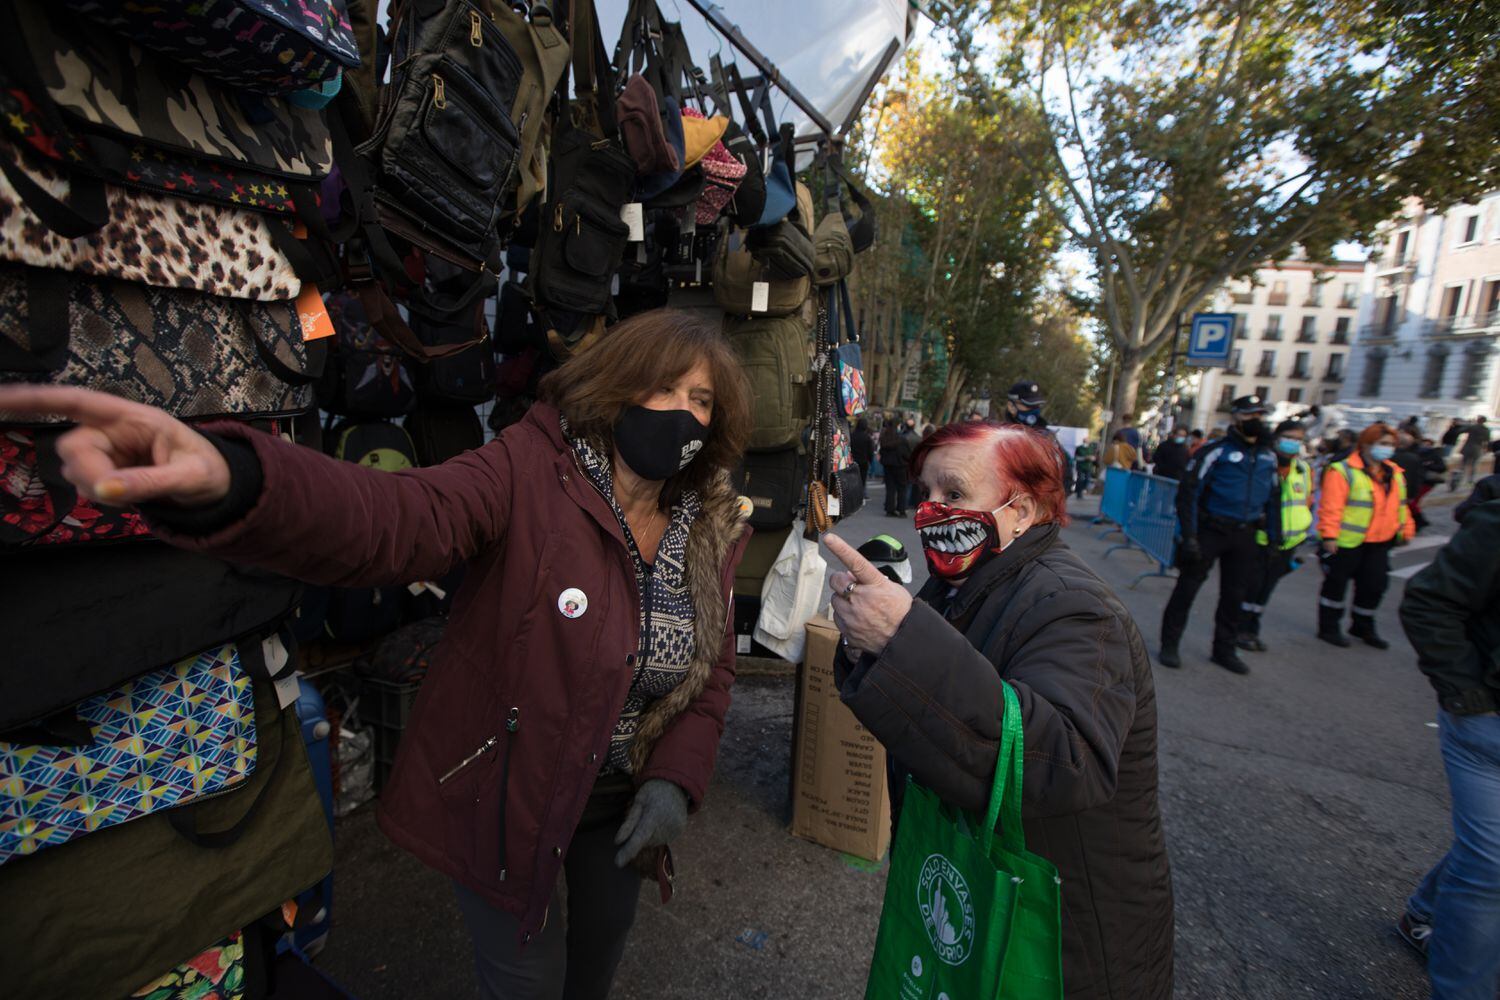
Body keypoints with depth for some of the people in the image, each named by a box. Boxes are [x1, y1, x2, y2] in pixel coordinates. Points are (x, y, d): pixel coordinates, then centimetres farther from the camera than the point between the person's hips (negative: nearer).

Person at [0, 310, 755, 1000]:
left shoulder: (710, 531, -7)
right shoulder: (529, 475, -24)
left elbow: (713, 671, -1)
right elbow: (392, 519, -41)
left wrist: (675, 779, -13)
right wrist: (226, 484, -60)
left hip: (617, 801, 5)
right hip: (506, 794, -5)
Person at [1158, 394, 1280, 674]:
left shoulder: (1268, 456, 11)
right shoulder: (1216, 451, -10)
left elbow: (1273, 499, 19)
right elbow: (1188, 492, -12)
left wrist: (1274, 539, 14)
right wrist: (1189, 536, -17)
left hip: (1244, 536, 6)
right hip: (1210, 532, -6)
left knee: (1235, 594, 12)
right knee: (1187, 587, 0)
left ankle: (1224, 649, 26)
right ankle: (1169, 646, 10)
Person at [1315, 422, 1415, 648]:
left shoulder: (1395, 473, 11)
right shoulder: (1343, 471, -14)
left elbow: (1400, 505, 21)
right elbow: (1330, 506, -19)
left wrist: (1406, 530, 20)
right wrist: (1329, 535, -23)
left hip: (1380, 543, 7)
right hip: (1346, 542, -7)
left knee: (1374, 584, 13)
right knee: (1336, 584, 4)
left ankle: (1363, 627, 31)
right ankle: (1328, 628, 16)